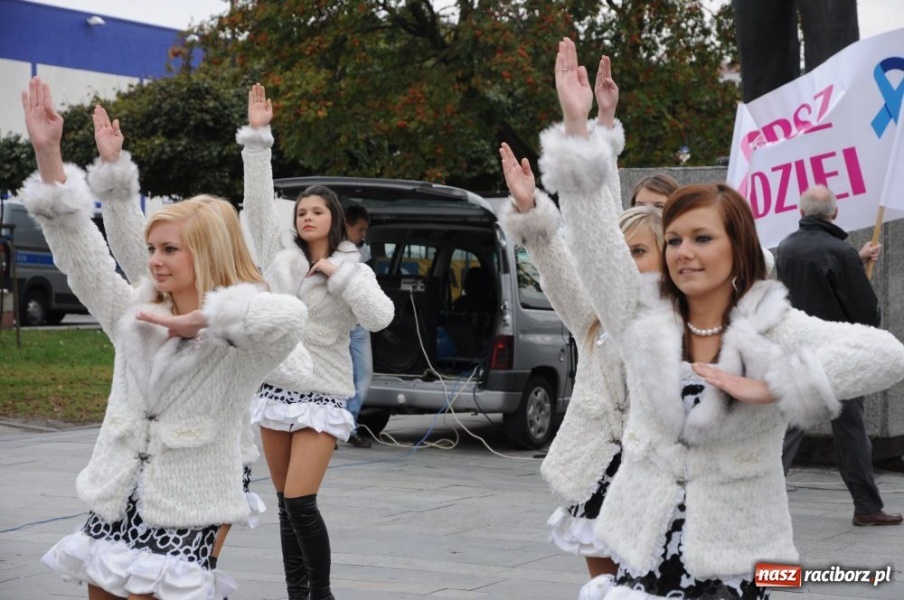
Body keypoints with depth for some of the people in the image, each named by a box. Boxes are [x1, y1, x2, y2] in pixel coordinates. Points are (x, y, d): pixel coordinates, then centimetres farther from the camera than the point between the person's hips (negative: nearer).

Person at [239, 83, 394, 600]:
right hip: (276, 389, 5)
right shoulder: (280, 253, 7)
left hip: (321, 396, -5)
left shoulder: (353, 271, -2)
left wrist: (337, 273, -16)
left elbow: (380, 317, -17)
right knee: (285, 502, 8)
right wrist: (257, 137, -3)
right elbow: (259, 200, 3)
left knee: (301, 503, -13)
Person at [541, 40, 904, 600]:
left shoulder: (772, 328, -6)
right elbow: (596, 240, -5)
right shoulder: (643, 318, 4)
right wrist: (577, 127, -14)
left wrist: (772, 387, -20)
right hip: (643, 549, 3)